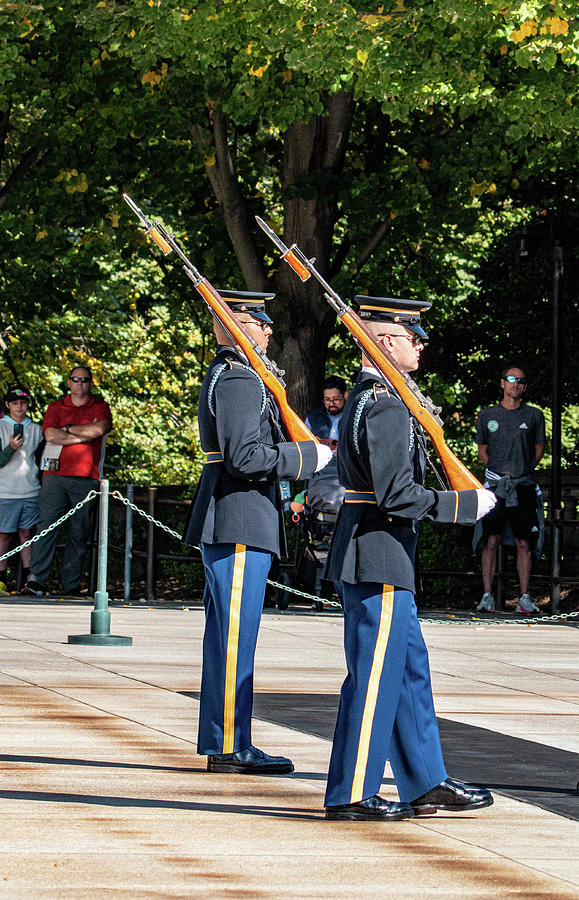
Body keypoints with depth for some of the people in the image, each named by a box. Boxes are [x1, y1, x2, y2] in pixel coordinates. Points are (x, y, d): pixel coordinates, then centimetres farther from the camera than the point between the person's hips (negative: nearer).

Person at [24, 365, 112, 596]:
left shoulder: (99, 407, 12)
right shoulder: (56, 407, 14)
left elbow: (100, 429, -9)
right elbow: (51, 435, -3)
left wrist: (68, 428, -2)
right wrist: (84, 435, -6)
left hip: (86, 477, 0)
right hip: (55, 474, 0)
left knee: (79, 532, -1)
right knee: (46, 526, -10)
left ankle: (71, 585, 2)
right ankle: (36, 580, -13)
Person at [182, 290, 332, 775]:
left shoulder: (224, 375, 19)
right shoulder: (240, 381, -14)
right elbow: (244, 457, -23)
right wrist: (308, 456, -15)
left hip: (231, 525, 11)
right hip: (240, 523, -11)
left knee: (228, 634, 12)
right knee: (235, 632, -8)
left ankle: (226, 741, 17)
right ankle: (228, 747, -6)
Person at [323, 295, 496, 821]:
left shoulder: (365, 396, 15)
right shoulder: (387, 406, -18)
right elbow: (397, 495, -22)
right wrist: (467, 505, -15)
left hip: (379, 560, 11)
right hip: (381, 560, -11)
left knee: (409, 669, 14)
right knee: (374, 675, -5)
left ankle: (426, 784, 20)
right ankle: (351, 795, 0)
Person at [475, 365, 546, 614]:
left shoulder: (534, 415, 8)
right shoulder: (487, 415, 9)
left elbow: (539, 447, 17)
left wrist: (524, 470, 5)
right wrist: (493, 471, 3)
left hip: (524, 486, 0)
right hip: (495, 487, 0)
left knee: (523, 544, 0)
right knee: (491, 541, -6)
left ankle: (524, 598, 3)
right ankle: (487, 596, -3)